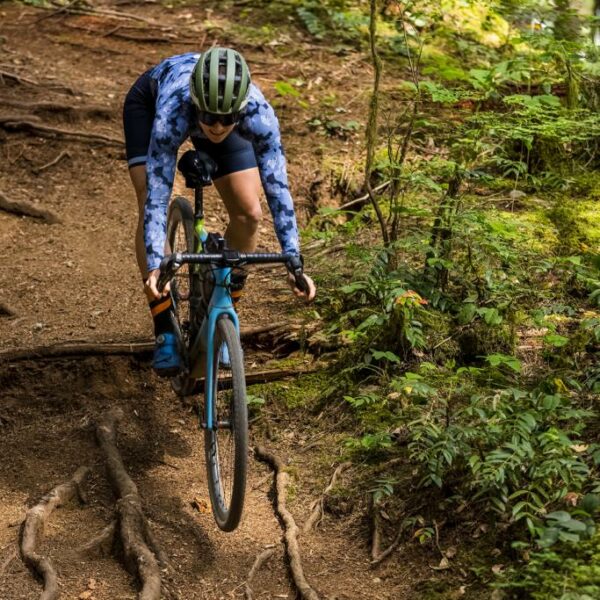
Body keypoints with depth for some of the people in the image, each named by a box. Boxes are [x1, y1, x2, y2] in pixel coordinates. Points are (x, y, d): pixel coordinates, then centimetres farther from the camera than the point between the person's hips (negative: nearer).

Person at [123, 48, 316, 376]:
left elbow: (277, 187, -38)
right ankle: (165, 331, -9)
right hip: (149, 102, -2)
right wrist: (154, 267, -51)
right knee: (150, 206, -20)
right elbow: (157, 195, -43)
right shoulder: (173, 109, -45)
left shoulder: (258, 112, -40)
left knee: (248, 213, -11)